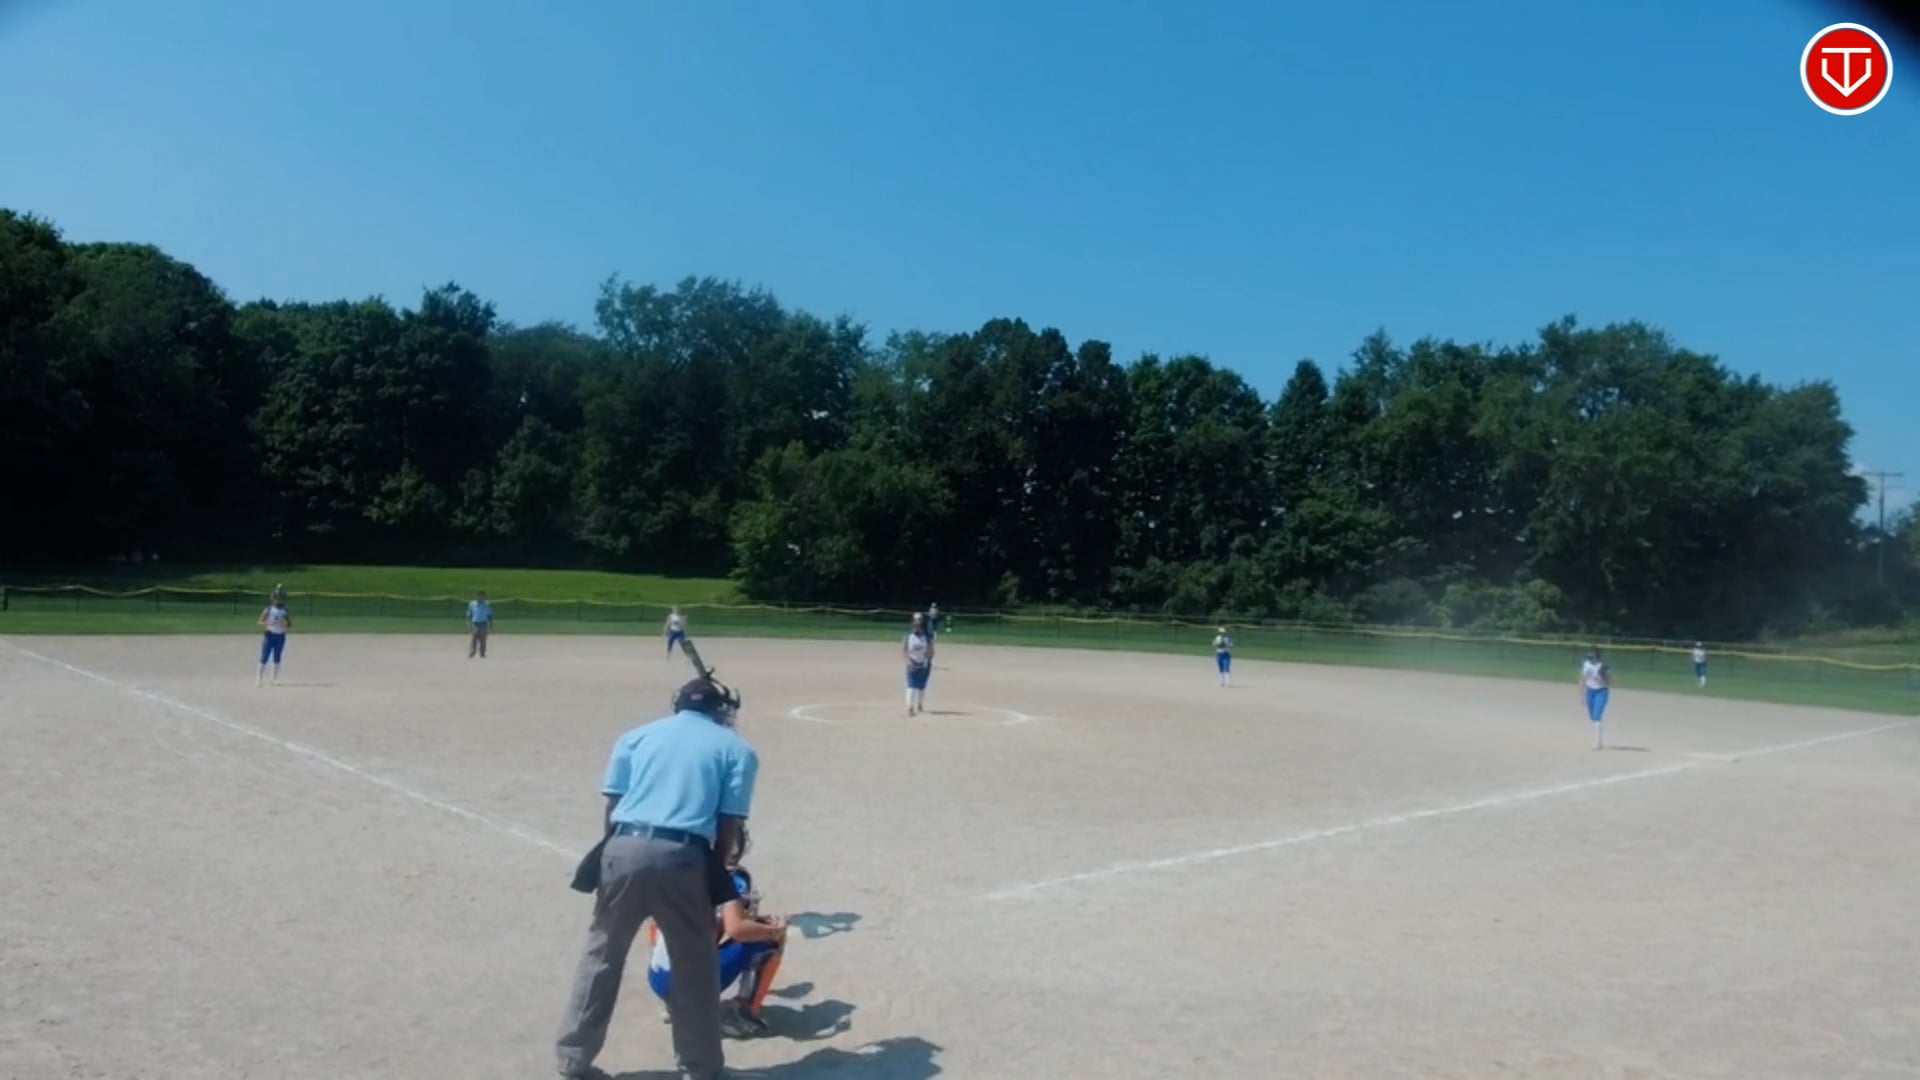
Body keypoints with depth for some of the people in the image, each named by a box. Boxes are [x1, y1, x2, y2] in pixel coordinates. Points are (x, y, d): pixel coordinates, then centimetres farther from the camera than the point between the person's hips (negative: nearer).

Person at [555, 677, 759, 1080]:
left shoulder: (637, 735, 20)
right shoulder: (736, 749, 14)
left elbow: (612, 805, 13)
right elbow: (730, 825, 6)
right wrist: (711, 869, 16)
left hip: (625, 849, 2)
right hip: (681, 857, -2)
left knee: (602, 954, 18)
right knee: (696, 965, 15)